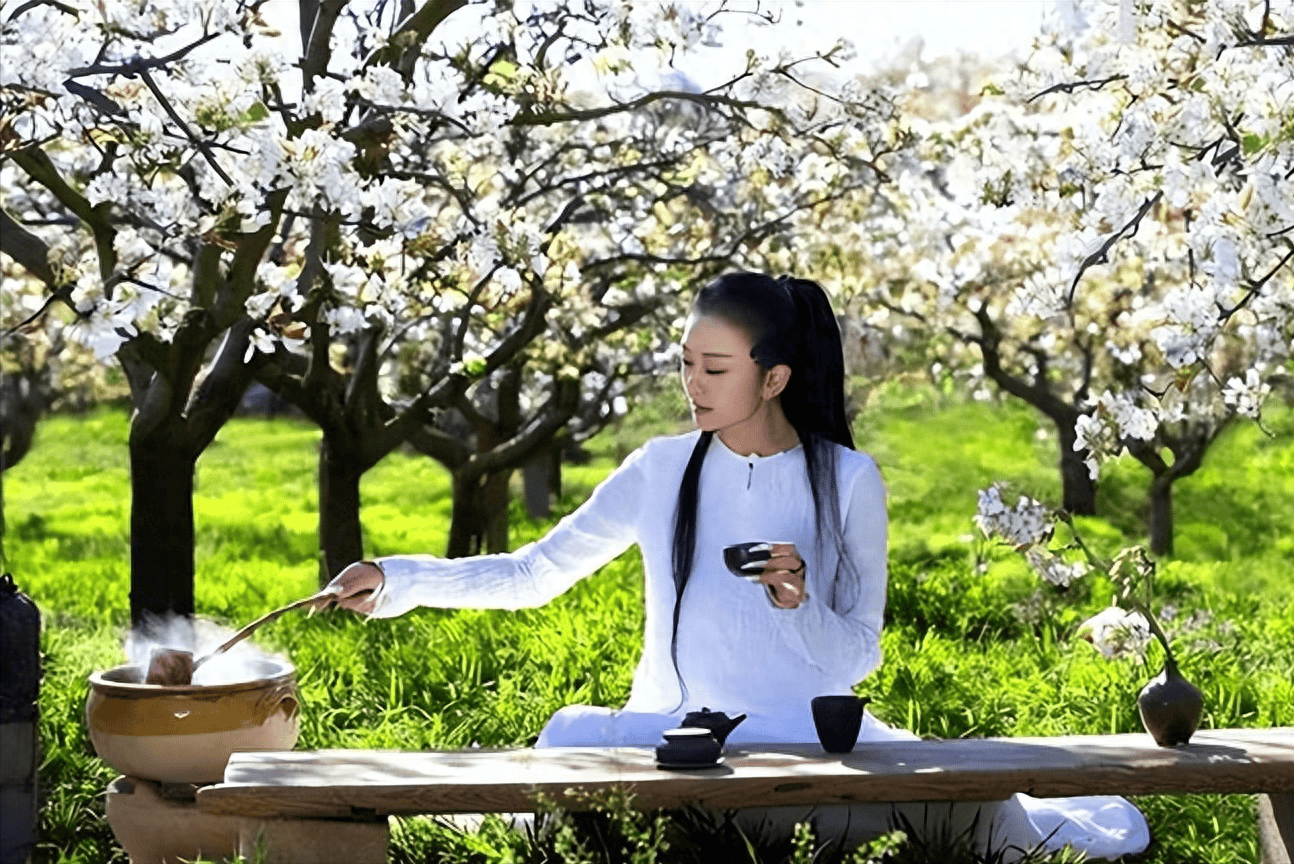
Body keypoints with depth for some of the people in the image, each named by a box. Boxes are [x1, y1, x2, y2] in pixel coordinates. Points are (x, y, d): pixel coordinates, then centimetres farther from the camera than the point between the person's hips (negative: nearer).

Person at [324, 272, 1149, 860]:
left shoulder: (848, 482, -4)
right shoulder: (663, 470, 0)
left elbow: (857, 659, -3)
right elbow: (533, 575, 2)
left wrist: (800, 605, -24)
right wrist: (398, 580, -8)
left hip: (806, 733, 0)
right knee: (572, 738, -34)